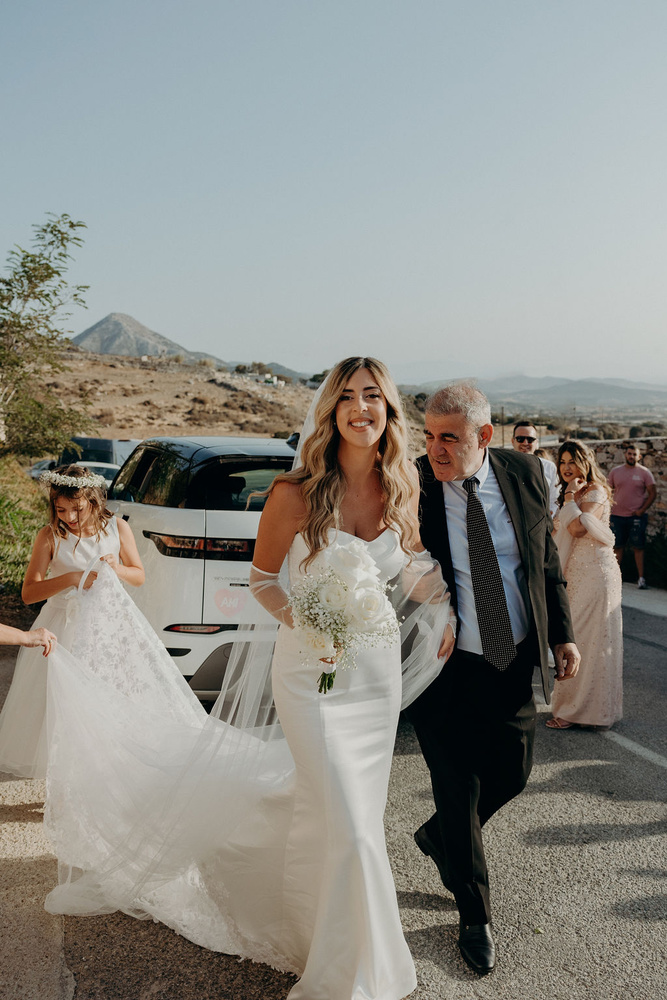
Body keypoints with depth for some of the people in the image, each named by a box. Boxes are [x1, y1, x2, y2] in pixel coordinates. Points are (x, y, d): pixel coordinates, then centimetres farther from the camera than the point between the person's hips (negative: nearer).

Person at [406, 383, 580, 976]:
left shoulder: (525, 475, -4)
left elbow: (546, 560, 7)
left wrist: (563, 634, 5)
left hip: (515, 660, 4)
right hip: (446, 666, -4)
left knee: (512, 774, 15)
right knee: (459, 789, 8)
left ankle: (439, 837, 47)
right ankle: (475, 914, 32)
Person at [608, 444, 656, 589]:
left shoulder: (644, 473, 0)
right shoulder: (615, 471, 8)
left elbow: (652, 493, 0)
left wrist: (642, 510, -8)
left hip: (637, 516, -2)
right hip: (617, 515, 3)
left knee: (638, 547, -1)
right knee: (617, 547, 8)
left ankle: (641, 578, 4)